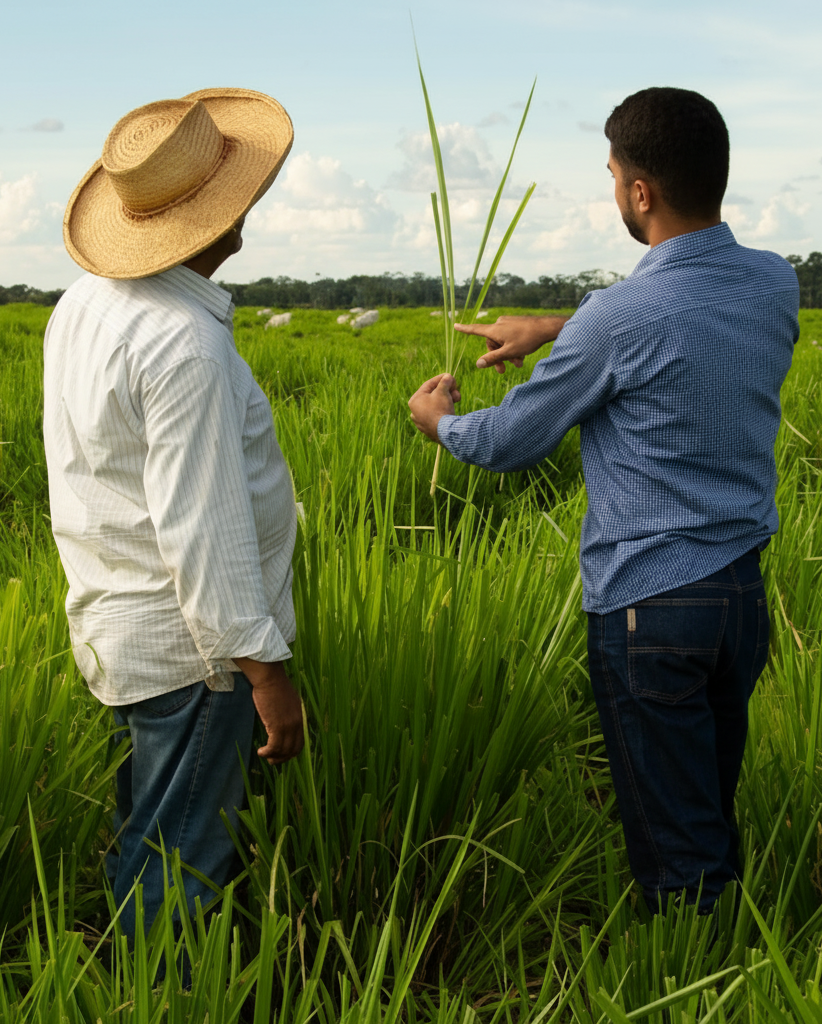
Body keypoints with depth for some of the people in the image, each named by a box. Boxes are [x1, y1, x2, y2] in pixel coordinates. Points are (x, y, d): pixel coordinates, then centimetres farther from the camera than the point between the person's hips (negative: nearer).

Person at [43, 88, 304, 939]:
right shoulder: (185, 340, -24)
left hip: (113, 627, 10)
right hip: (187, 645, -9)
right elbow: (200, 526, -25)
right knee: (181, 866, 2)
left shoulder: (83, 305, 6)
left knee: (145, 837, 21)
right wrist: (265, 669, -19)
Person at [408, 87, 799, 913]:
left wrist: (437, 419, 15)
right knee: (716, 815, 22)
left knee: (676, 852, 5)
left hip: (649, 605, -7)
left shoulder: (618, 321, -20)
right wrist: (553, 329, 25)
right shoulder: (775, 286, 0)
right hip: (746, 594, 7)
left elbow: (508, 445, -6)